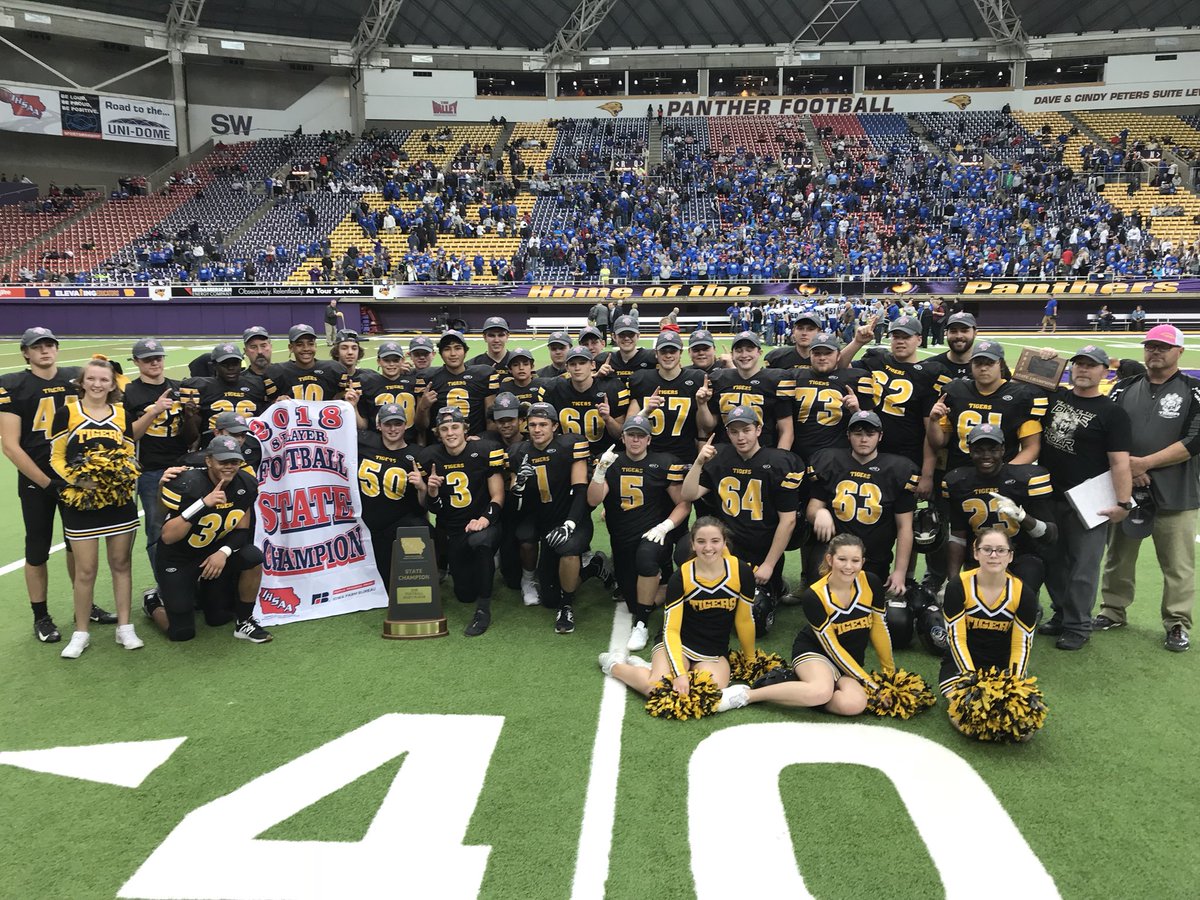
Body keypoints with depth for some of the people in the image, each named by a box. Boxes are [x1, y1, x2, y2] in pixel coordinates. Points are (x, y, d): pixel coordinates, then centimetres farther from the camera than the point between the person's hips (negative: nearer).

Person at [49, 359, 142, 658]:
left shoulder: (122, 415, 7)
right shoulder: (67, 413, -2)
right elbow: (56, 457, -1)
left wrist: (127, 477, -9)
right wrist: (77, 479, -17)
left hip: (120, 501, 3)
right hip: (81, 502, -3)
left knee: (121, 564, 9)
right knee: (85, 570, 1)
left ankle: (124, 628, 20)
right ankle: (81, 633, 16)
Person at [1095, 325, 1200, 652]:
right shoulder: (1124, 389, 9)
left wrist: (1145, 462, -15)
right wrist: (1126, 467, -10)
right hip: (1124, 489, 3)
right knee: (1118, 557, 14)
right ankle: (1113, 612, 29)